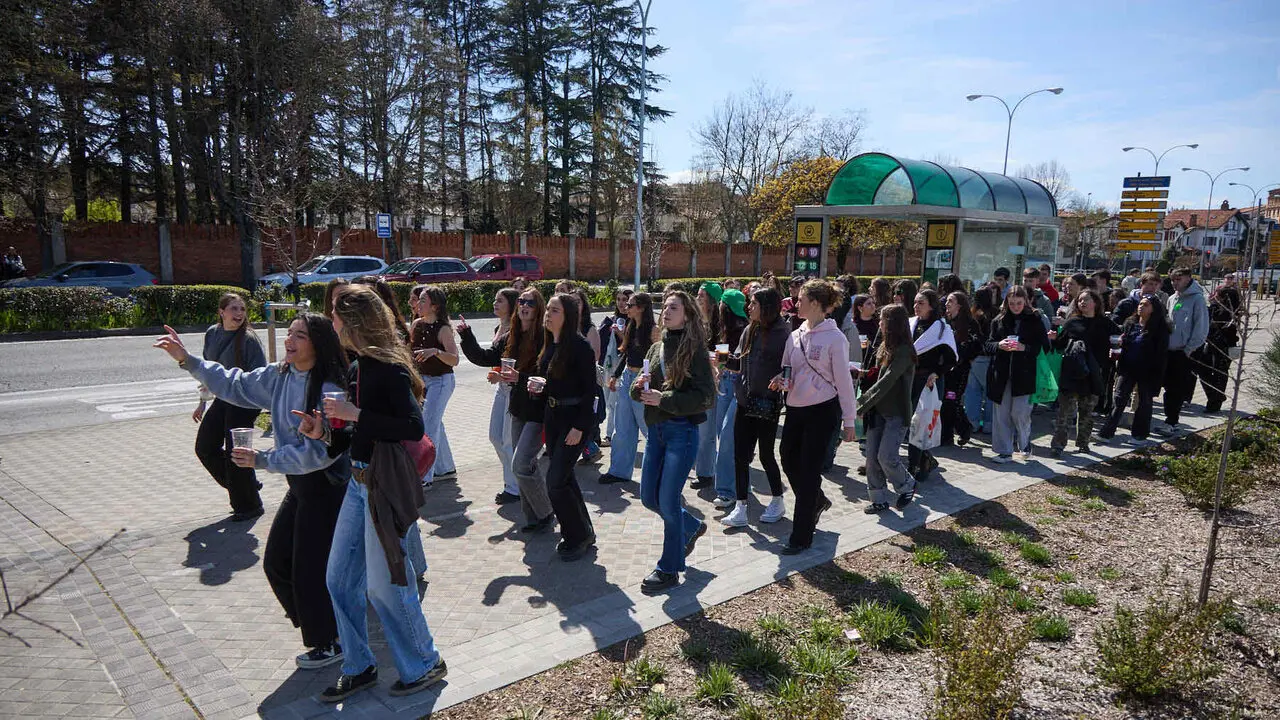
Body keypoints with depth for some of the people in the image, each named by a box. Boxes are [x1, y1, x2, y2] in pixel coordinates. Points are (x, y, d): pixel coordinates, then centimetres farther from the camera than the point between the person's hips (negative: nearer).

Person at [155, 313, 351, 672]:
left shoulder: (329, 389, -24)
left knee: (310, 569, 2)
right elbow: (235, 384, 14)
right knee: (277, 562, 18)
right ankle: (316, 623, 38)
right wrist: (187, 360, 6)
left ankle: (330, 643, 24)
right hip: (300, 484, 9)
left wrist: (262, 460, -20)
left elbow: (319, 452, -26)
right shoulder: (280, 376, 2)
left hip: (326, 488, -9)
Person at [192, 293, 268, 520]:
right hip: (222, 399, 7)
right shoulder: (212, 333, 4)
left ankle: (249, 505, 16)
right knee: (205, 447, 11)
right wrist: (203, 402, 16)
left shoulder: (248, 339, -16)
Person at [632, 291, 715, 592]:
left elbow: (704, 395, -15)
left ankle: (669, 570, 15)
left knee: (668, 500, -3)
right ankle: (692, 526, 40)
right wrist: (640, 386, -9)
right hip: (656, 429, 7)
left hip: (682, 430, -7)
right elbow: (639, 390, 14)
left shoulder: (695, 350, -9)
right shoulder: (656, 349, 10)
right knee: (648, 497, 13)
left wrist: (663, 398, -20)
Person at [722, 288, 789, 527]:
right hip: (745, 401, 6)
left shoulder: (782, 334, -11)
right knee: (740, 455, 4)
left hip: (768, 404, -6)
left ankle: (778, 501, 30)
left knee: (766, 454, 8)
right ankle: (740, 509, 10)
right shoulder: (750, 331, 8)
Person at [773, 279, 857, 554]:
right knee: (790, 461, 12)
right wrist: (781, 382, -8)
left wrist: (849, 420, -8)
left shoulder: (834, 338, -10)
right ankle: (817, 501, 41)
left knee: (809, 469, -2)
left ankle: (802, 536, 9)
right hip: (795, 408, 7)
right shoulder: (795, 336, 8)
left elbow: (843, 380, -9)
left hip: (822, 410, -7)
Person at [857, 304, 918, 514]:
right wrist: (867, 397, -1)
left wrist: (863, 406, -20)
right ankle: (879, 499, 14)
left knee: (887, 456, -8)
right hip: (879, 410, 8)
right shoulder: (886, 347, 11)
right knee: (872, 456, 4)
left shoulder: (904, 351, -15)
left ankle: (907, 486, 19)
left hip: (897, 412, -8)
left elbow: (887, 381, -20)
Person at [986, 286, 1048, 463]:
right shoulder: (999, 320, 8)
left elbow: (1042, 346, 0)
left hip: (1024, 374, -3)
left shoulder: (1035, 321, 1)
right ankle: (1004, 451, 15)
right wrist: (999, 345, -12)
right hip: (1001, 374, 3)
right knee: (1001, 413, 5)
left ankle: (1025, 445, 22)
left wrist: (1024, 347, -16)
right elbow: (989, 345, 9)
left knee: (1020, 412, -4)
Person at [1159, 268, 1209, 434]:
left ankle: (1171, 422, 4)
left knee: (1177, 390, -1)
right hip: (1169, 350, 6)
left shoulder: (1197, 299, -8)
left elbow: (1201, 327, -12)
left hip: (1185, 353, -6)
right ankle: (1171, 419, 19)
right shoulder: (1172, 299, 12)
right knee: (1169, 387, 10)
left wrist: (1189, 349, -13)